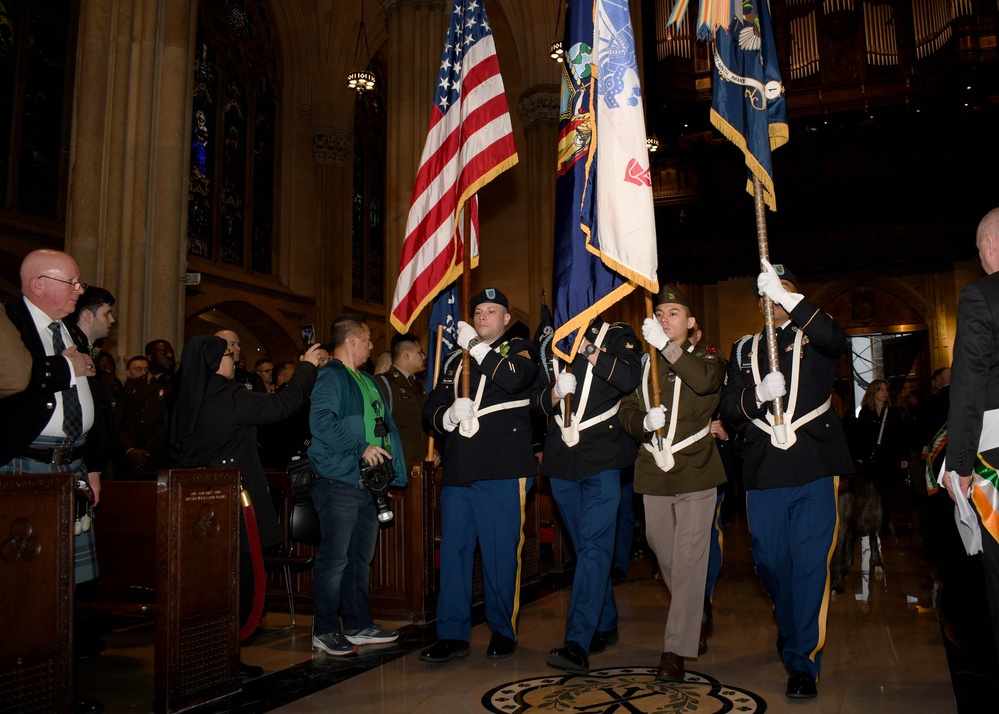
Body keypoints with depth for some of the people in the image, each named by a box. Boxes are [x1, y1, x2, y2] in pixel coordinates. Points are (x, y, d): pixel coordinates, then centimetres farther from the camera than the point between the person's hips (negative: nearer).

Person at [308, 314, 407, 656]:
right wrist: (362, 448, -21)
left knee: (361, 556, 14)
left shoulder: (366, 380, 20)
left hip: (366, 482, 9)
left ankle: (359, 625, 24)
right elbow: (321, 421, -23)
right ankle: (325, 631, 8)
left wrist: (393, 469, 15)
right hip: (339, 480, -9)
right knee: (335, 557, -3)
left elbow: (384, 425, 24)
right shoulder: (331, 376, -8)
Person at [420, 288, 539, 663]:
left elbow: (516, 377, -15)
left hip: (503, 472, -4)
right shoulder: (456, 361, 22)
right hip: (458, 472, 5)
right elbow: (431, 409, 16)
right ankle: (452, 634, 14)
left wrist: (477, 346, -11)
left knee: (501, 553, 1)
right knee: (453, 551, 4)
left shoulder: (520, 349, 9)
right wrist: (449, 415, -6)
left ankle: (503, 631, 17)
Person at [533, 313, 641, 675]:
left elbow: (631, 376, -15)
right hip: (562, 459, 5)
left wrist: (589, 351, -16)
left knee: (594, 546, -12)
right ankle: (606, 625, 28)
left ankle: (578, 643, -14)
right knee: (586, 547, 13)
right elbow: (536, 399, 13)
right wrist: (555, 393, -8)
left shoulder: (617, 335, 3)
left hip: (602, 458, -5)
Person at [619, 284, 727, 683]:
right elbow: (626, 412, 10)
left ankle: (676, 650, -2)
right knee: (665, 556, 14)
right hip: (653, 474, 4)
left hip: (695, 472, -4)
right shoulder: (643, 365, 14)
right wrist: (644, 421, -12)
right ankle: (695, 616, 37)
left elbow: (706, 381, -21)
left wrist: (666, 346, -28)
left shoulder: (706, 359, 4)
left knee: (688, 561, -7)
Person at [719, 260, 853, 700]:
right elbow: (728, 408, 9)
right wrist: (758, 394, -11)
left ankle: (803, 660, 6)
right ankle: (790, 628, 36)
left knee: (810, 564, -4)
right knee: (769, 561, 9)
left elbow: (835, 339, -17)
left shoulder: (813, 338, 9)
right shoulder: (745, 350, 17)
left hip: (814, 467, -3)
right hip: (764, 471, 3)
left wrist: (788, 298, -25)